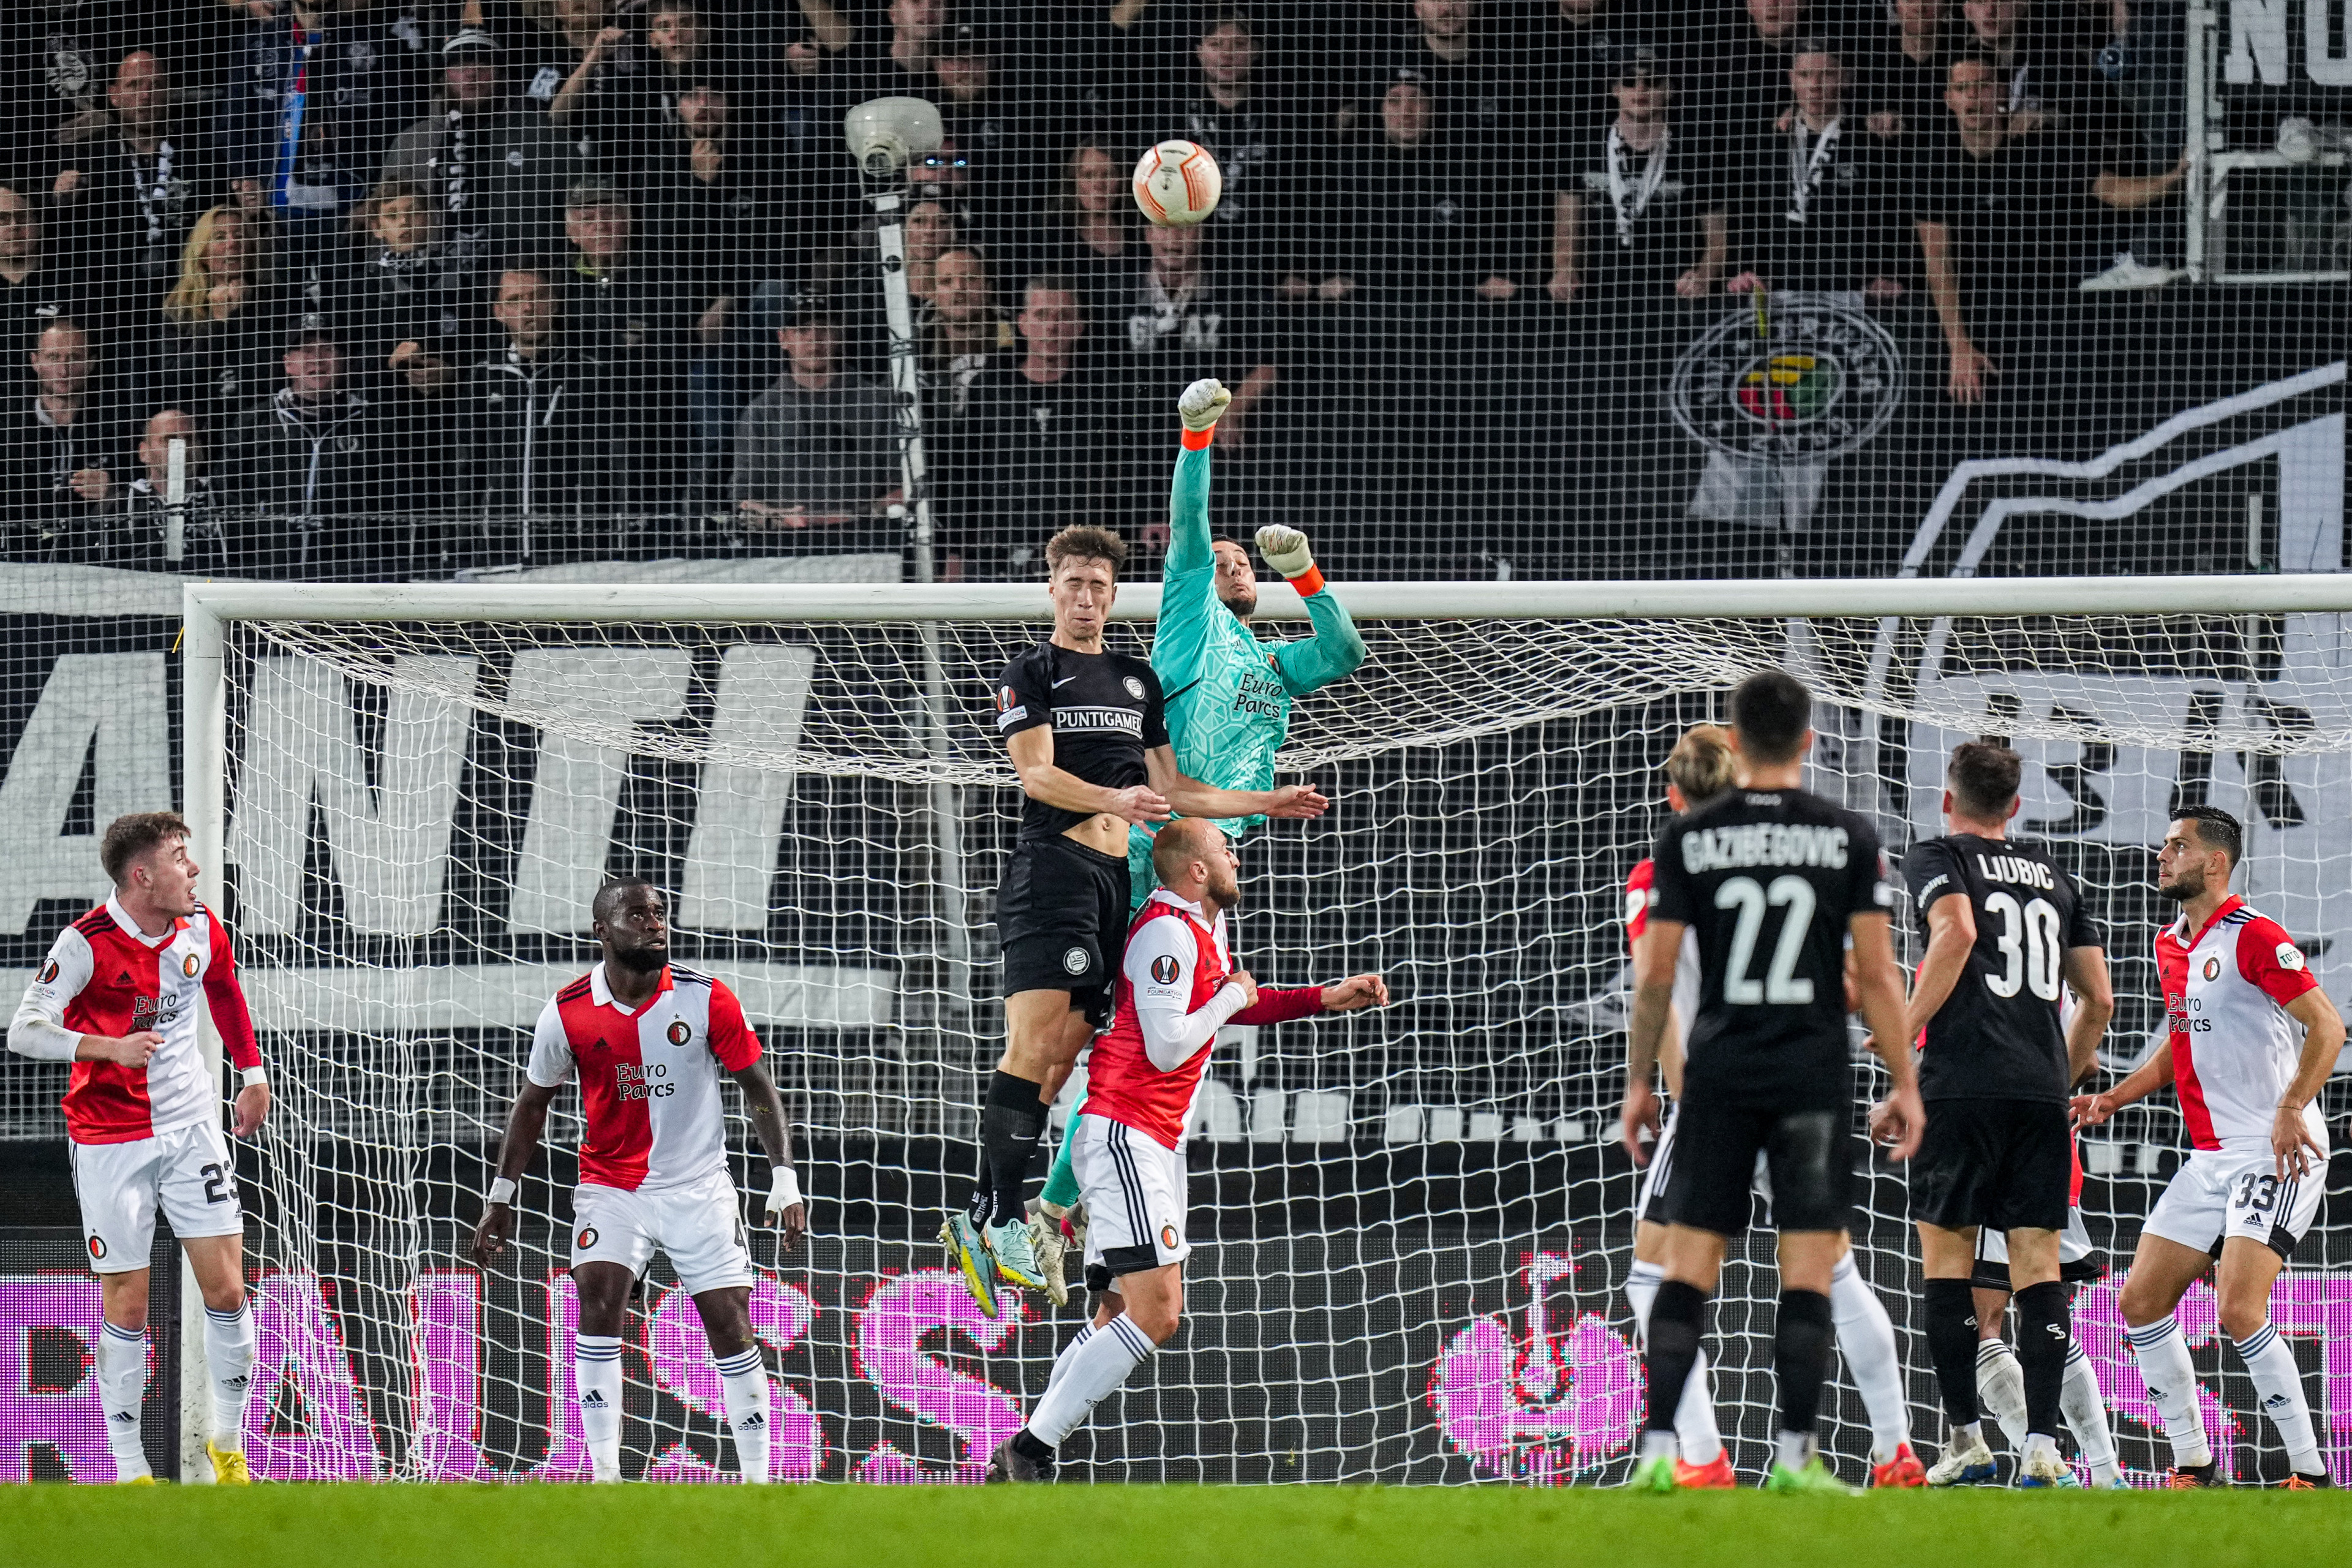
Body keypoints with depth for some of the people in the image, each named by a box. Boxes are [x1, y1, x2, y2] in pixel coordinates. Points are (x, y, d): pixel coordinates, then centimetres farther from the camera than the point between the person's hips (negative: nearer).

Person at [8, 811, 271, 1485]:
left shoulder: (203, 930, 0)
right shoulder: (86, 944, -16)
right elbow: (25, 1030, -20)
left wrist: (252, 1071, 25)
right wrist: (111, 1047, -32)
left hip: (191, 1126, 4)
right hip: (110, 1142, -4)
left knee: (226, 1290, -3)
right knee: (127, 1306, -2)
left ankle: (228, 1443, 15)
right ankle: (129, 1468, 6)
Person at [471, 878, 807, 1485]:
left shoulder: (705, 999, -9)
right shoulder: (568, 1013, -7)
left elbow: (758, 1088, -2)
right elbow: (533, 1103, 7)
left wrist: (784, 1178, -8)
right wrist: (500, 1196, 7)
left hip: (699, 1189, 0)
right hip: (610, 1186, 0)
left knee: (731, 1326, -3)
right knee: (597, 1302, -20)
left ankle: (755, 1476, 8)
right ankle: (604, 1474, -18)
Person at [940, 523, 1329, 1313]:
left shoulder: (1138, 678, 23)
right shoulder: (1033, 674, 4)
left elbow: (1170, 789, 27)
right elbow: (1036, 773, -9)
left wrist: (1267, 802, 25)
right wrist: (1113, 799, -25)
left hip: (1117, 875, 6)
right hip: (1051, 863, -6)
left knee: (1062, 1054, -1)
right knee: (1034, 1039, -17)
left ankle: (980, 1219, -2)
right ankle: (1003, 1219, -19)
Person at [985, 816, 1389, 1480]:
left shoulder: (1209, 929, 17)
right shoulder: (1167, 933, -14)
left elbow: (1238, 1007, 36)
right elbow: (1168, 1048, -21)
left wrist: (1327, 998, 29)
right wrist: (1230, 998, -6)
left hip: (1157, 1144, 11)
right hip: (1123, 1137, -11)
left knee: (1121, 1316, 6)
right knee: (1156, 1312, -19)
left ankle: (1023, 1457, 2)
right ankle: (1030, 1451, -20)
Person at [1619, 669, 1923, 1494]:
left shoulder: (1688, 838, 0)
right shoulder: (1850, 837, -1)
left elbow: (1654, 971, 0)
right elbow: (1876, 971, -3)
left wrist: (1639, 1079, 10)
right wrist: (1905, 1084, 4)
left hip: (1719, 1074, 1)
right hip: (1814, 1076, -1)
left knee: (1689, 1267, 3)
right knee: (1808, 1271, 2)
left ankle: (1657, 1450, -4)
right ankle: (1795, 1456, -2)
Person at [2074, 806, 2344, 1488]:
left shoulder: (2253, 937, -12)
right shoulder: (2170, 946, 15)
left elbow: (2327, 1024, -17)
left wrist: (2291, 1110, -28)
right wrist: (2113, 1098, 15)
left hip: (2279, 1152, -9)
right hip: (2211, 1159, 9)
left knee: (2238, 1310, -22)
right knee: (2141, 1303, 4)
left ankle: (2310, 1472, -14)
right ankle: (2193, 1466, 14)